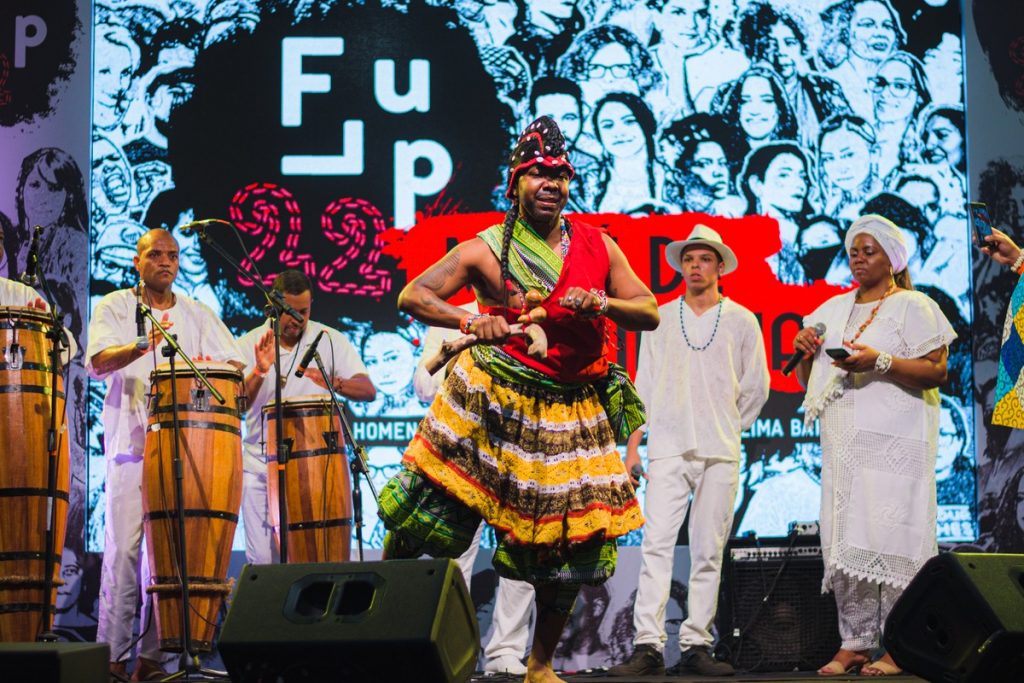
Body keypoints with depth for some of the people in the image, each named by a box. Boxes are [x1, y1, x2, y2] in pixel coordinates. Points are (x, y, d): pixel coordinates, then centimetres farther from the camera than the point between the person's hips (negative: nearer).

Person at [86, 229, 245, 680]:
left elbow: (234, 364, 9)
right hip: (130, 441, -2)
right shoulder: (113, 308, 8)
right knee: (123, 548, -9)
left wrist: (217, 367, -15)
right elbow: (97, 362, -9)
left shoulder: (198, 315, 16)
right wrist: (142, 347, -27)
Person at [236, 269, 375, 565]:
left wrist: (334, 383, -24)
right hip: (261, 466, 0)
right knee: (262, 559, -4)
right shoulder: (248, 345, 4)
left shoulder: (331, 341, 4)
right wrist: (258, 372, -23)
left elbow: (368, 391, -5)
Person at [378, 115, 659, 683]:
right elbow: (411, 296, -12)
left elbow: (650, 313, 5)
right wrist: (469, 321, -29)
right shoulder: (485, 250, -4)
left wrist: (602, 303, -16)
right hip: (494, 400, -3)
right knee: (428, 514, -8)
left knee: (575, 541, 2)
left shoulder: (598, 247, 6)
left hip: (574, 412, 3)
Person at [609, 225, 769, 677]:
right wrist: (632, 446, 5)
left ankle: (696, 646, 3)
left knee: (708, 552, 0)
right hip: (667, 449, 0)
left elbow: (756, 387, 15)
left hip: (720, 454, 0)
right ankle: (648, 647, -14)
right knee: (656, 544, -11)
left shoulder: (741, 322, 8)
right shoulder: (659, 319, 11)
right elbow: (644, 386, 10)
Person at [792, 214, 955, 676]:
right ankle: (854, 644, 5)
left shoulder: (912, 306, 2)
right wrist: (806, 352, 4)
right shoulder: (833, 309, 21)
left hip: (894, 443, -6)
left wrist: (881, 363, -20)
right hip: (844, 444, 6)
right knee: (844, 541, 1)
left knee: (891, 537, -11)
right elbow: (809, 382, 25)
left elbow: (937, 372, -8)